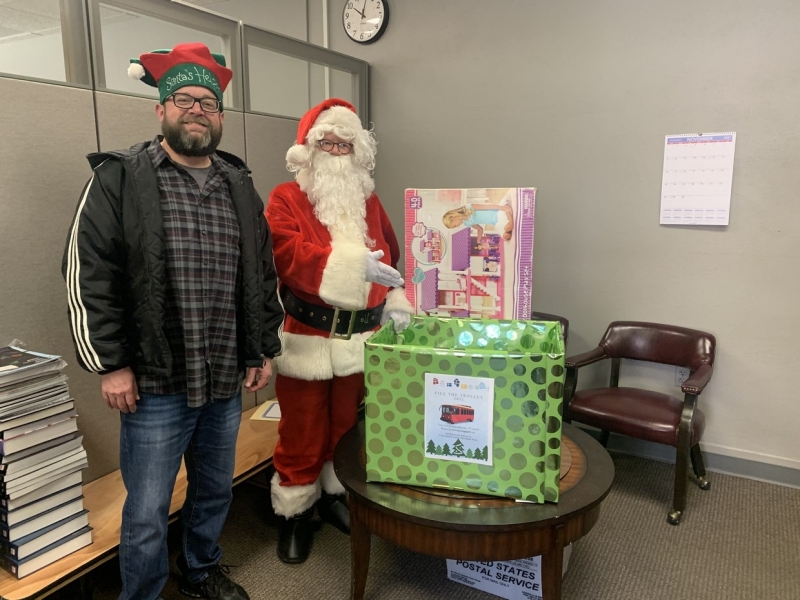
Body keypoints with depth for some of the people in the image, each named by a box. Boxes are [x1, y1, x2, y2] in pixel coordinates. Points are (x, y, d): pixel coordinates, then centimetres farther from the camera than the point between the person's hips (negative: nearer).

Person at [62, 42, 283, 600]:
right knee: (147, 516, 7)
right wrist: (111, 364, -10)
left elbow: (264, 276, 12)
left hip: (227, 382, 5)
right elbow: (89, 277, -8)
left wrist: (265, 350, 10)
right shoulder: (119, 178, -5)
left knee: (216, 492, 21)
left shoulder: (240, 186, 8)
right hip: (155, 385, -4)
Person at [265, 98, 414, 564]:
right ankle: (296, 512, 27)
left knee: (346, 424, 19)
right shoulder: (286, 199, -6)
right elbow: (291, 258, -23)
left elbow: (391, 256, 13)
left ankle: (335, 495, 39)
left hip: (360, 338, 5)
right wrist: (356, 264, -32)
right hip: (307, 340, -4)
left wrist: (395, 302, -1)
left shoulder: (368, 199, 11)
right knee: (302, 431, 8)